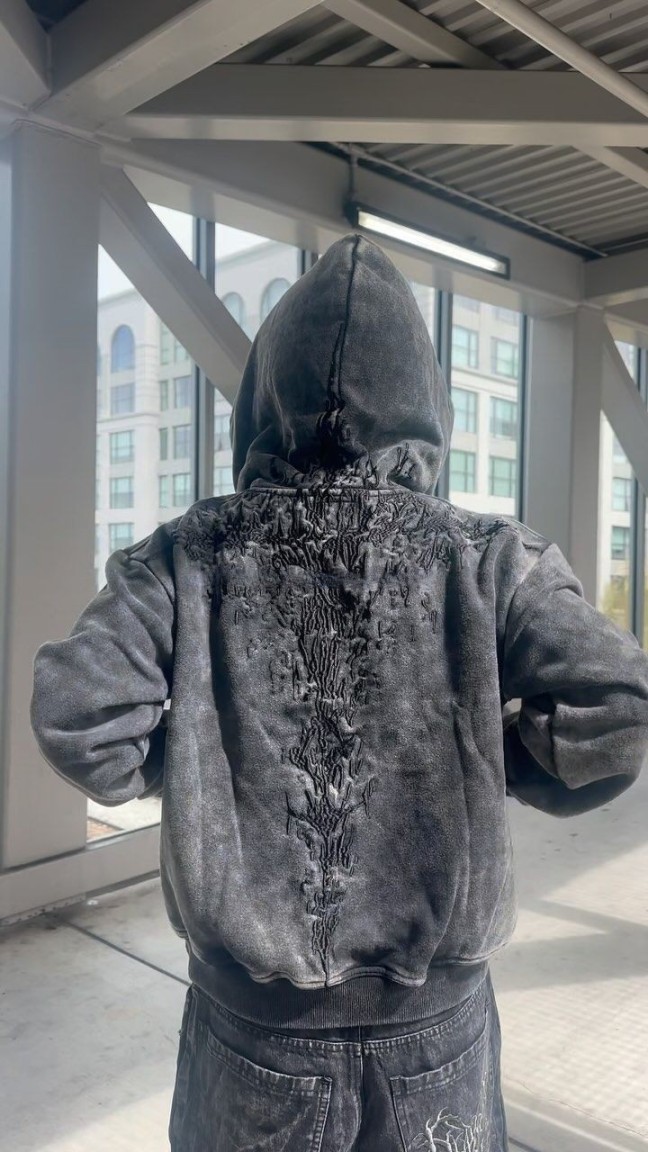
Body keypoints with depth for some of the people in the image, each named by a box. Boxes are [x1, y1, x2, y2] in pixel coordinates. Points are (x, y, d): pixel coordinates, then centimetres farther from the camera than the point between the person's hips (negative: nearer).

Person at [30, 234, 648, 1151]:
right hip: (437, 1019, 1)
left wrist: (179, 770, 0)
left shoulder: (193, 556, -10)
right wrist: (508, 760, 0)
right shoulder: (488, 559, -10)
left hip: (253, 1013, 0)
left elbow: (75, 716, -19)